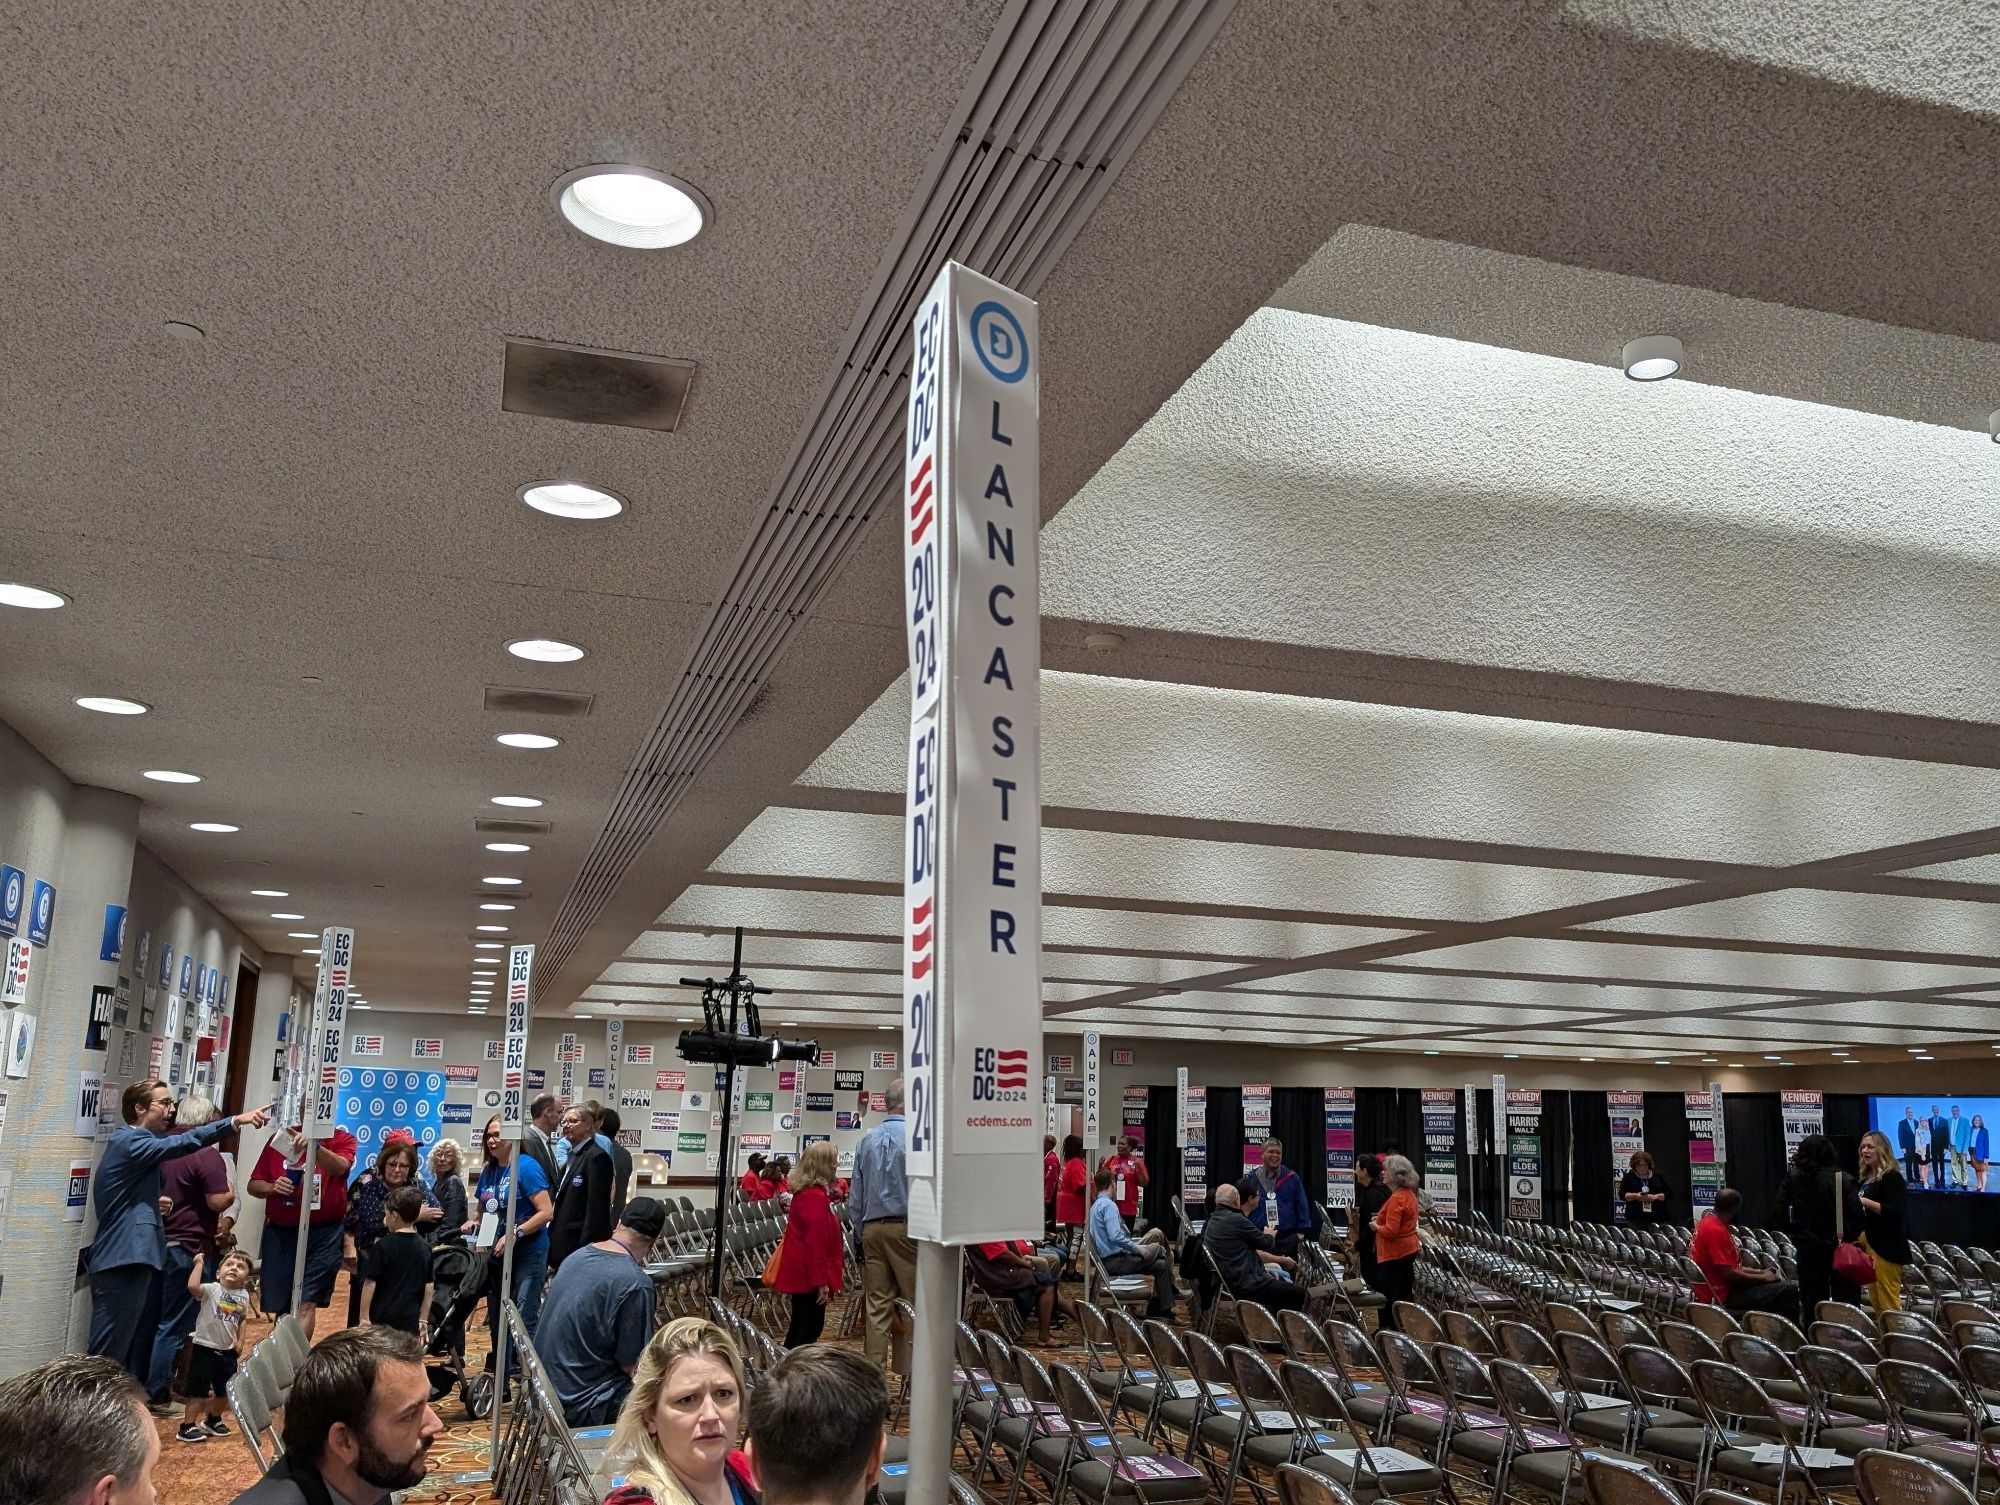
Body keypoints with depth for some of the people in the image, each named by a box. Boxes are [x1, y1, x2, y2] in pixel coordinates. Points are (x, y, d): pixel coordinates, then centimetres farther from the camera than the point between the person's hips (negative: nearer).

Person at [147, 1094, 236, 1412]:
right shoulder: (207, 1155, -14)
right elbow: (219, 1201, -19)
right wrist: (230, 1194, 2)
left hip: (160, 1242, 8)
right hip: (189, 1247, -8)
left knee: (153, 1318, 16)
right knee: (176, 1325, 1)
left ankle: (140, 1385, 22)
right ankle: (157, 1395, 5)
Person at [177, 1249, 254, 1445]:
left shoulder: (244, 1296, 3)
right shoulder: (211, 1289, -14)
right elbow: (192, 1286, -35)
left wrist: (240, 1341, 6)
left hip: (228, 1350, 6)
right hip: (205, 1348, -6)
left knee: (225, 1390, 17)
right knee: (199, 1391, -3)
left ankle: (213, 1420, 38)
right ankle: (187, 1427, 9)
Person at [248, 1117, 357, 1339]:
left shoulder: (341, 1139, 0)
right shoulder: (282, 1138, 8)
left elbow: (339, 1167, -22)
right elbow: (253, 1185, 10)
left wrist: (314, 1145, -39)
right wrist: (273, 1187, -12)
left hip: (324, 1233, -3)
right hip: (280, 1231, 3)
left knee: (306, 1304, -10)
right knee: (279, 1305, 10)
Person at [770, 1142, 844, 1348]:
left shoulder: (804, 1192, 12)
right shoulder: (816, 1196, -19)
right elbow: (816, 1242, -23)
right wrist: (822, 1281, -22)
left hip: (799, 1273, 10)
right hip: (810, 1274, -10)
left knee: (799, 1329, 17)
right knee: (810, 1331, -4)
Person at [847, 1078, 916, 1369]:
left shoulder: (867, 1140, 9)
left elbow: (855, 1195, 13)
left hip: (872, 1228, 5)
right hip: (907, 1227, -5)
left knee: (877, 1304, 7)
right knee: (916, 1302, 1)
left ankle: (875, 1368, 6)